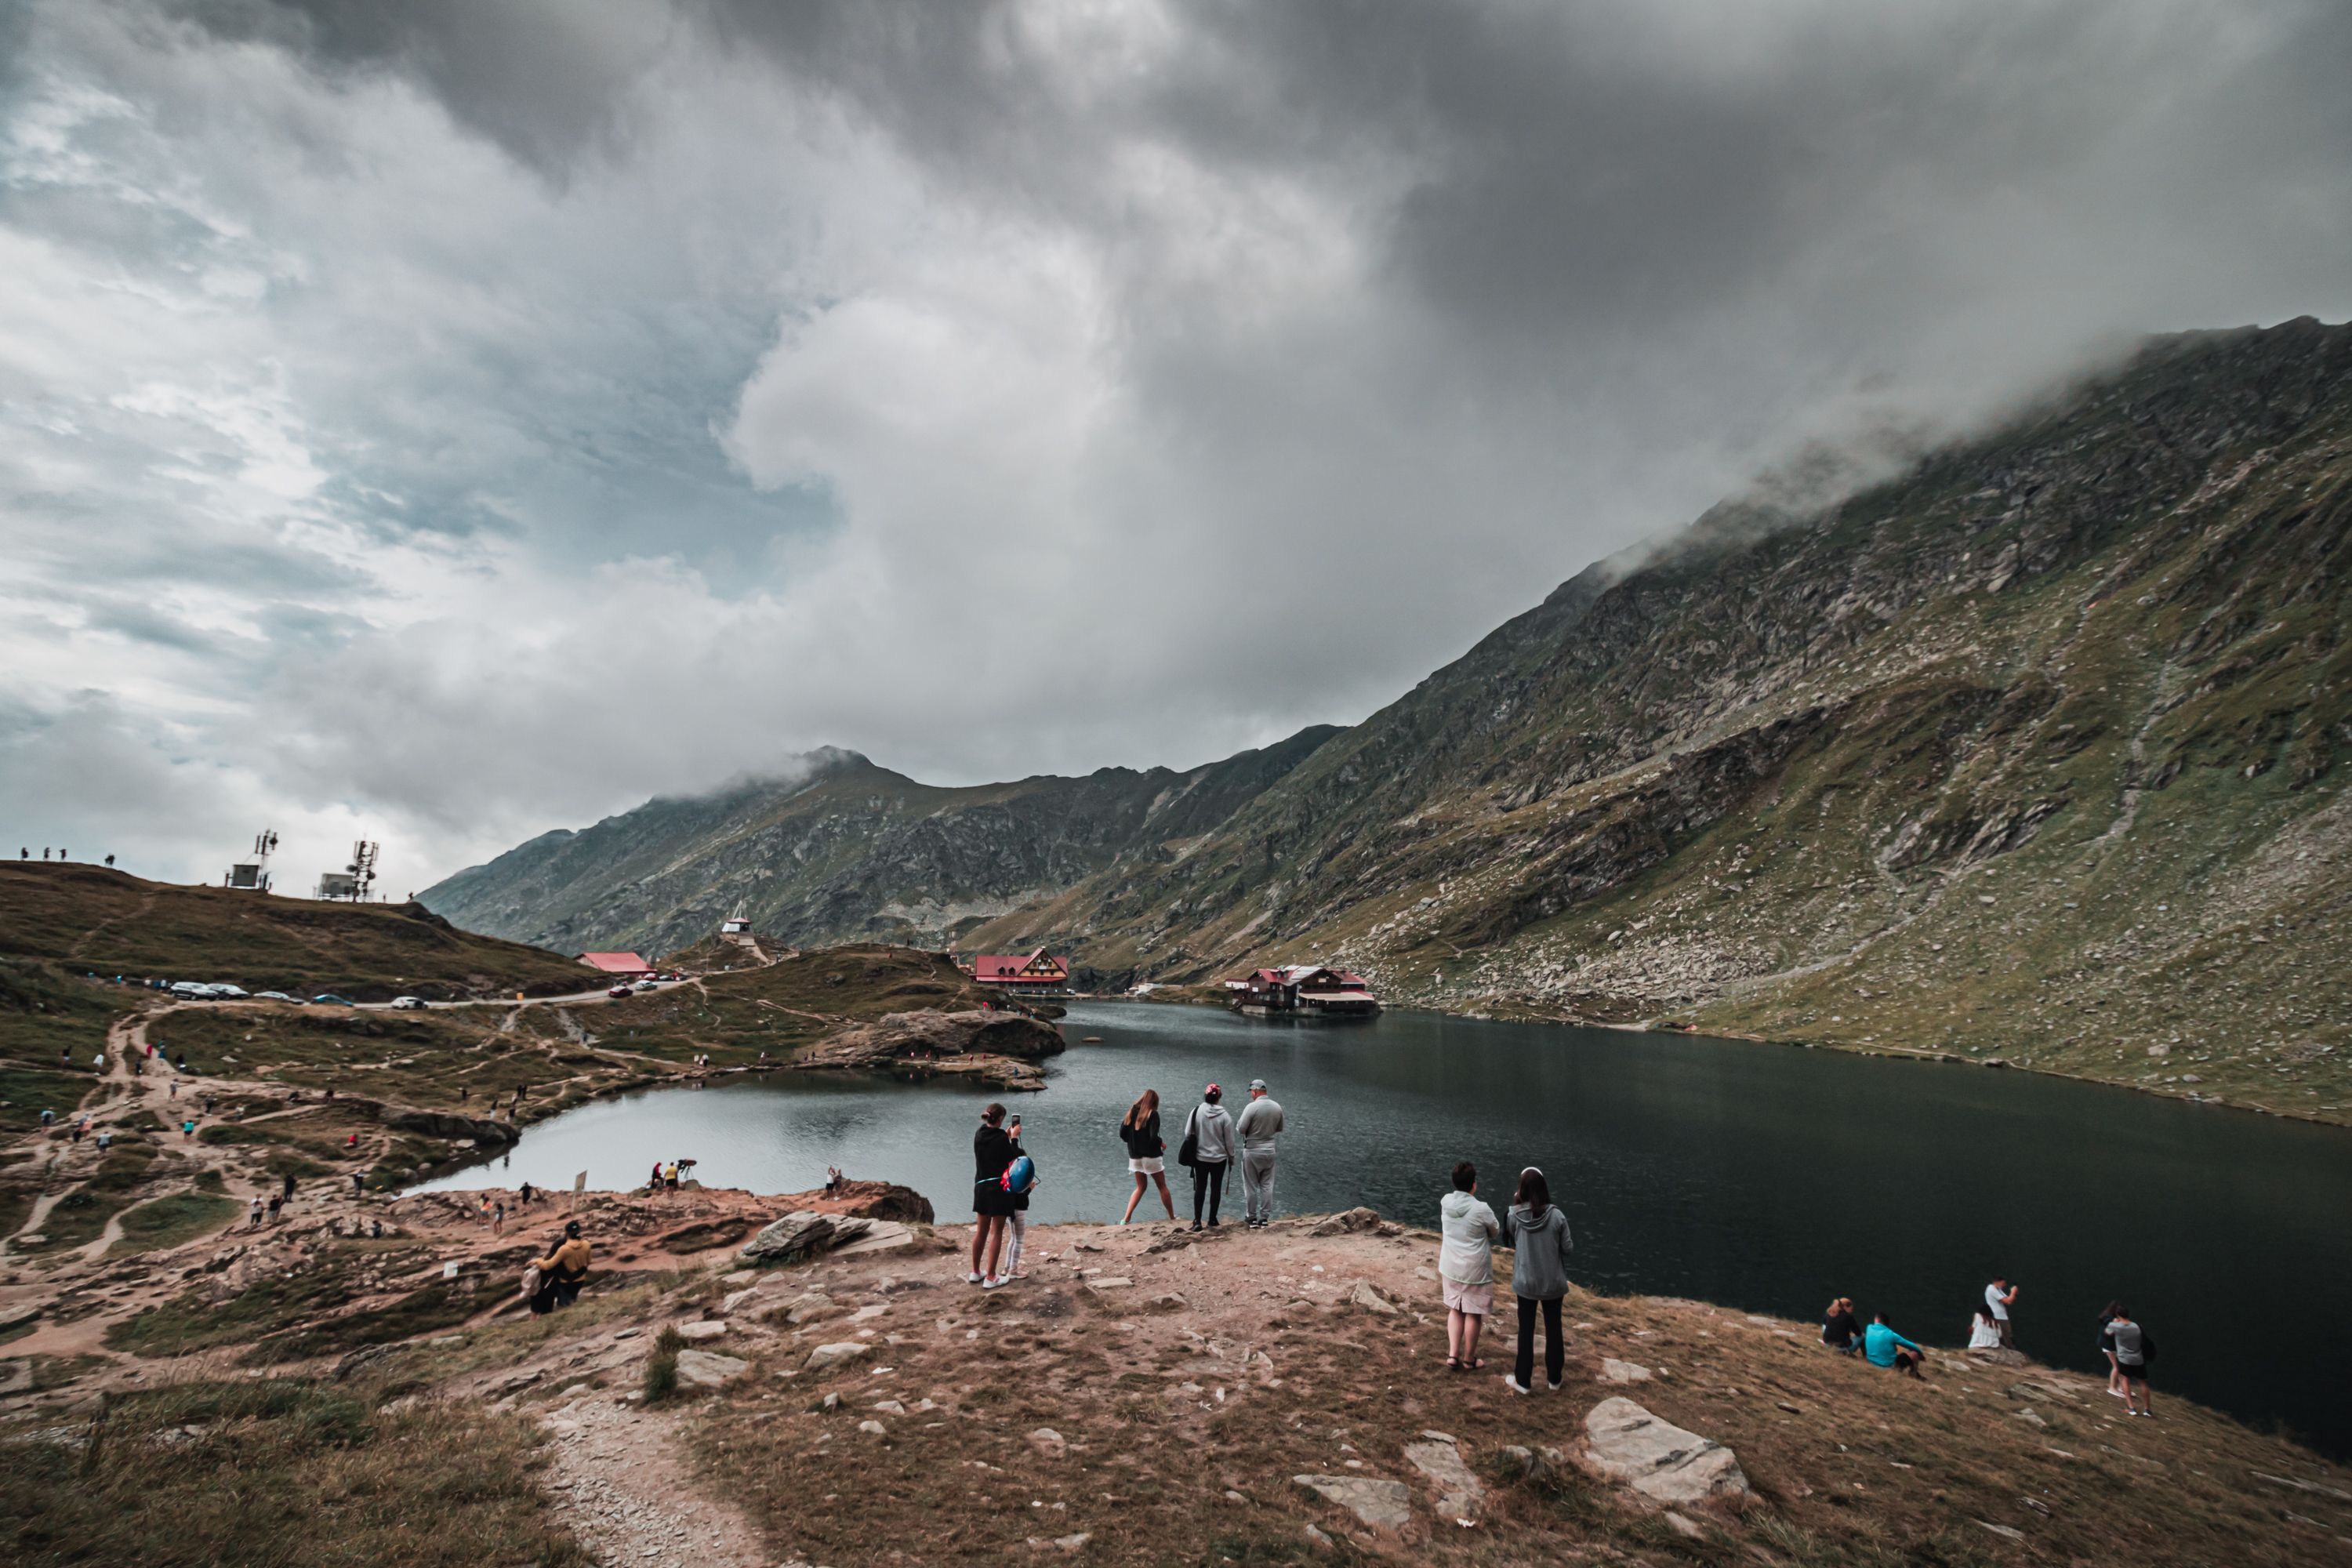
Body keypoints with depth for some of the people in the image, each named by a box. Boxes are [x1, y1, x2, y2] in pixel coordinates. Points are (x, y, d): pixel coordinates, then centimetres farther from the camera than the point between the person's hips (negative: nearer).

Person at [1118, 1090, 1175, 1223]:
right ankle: (1172, 1218, 15)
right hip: (1151, 1155, -5)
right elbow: (1153, 1137, -20)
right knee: (1162, 1186, 9)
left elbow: (1122, 1134, 2)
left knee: (1141, 1187, 16)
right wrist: (1162, 1143, -1)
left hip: (1135, 1156, 5)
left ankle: (1126, 1218, 5)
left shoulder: (1131, 1112, 3)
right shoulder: (1153, 1114, -12)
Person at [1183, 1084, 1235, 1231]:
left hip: (1200, 1157, 1)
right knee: (1216, 1188, 15)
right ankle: (1212, 1219, 23)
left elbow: (1188, 1134, -3)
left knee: (1200, 1188, 8)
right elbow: (1229, 1140, -6)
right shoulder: (1225, 1115, -13)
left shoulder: (1196, 1111, -10)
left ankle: (1197, 1221, 2)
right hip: (1219, 1158, -1)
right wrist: (1231, 1157, 10)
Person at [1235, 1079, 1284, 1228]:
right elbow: (1279, 1128, 12)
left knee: (1251, 1187, 7)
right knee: (1267, 1186, 11)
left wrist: (1237, 1122, 4)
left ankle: (1251, 1218, 13)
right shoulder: (1277, 1107, -1)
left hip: (1252, 1151, -4)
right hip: (1269, 1150, 5)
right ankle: (1264, 1219, 13)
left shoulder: (1252, 1107, -18)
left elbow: (1241, 1129, -15)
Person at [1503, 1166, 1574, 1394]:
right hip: (1553, 1282, 0)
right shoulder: (1556, 1215, -16)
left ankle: (1523, 1381, 23)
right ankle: (1554, 1379, 30)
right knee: (1553, 1328, 17)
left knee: (1526, 1330, 13)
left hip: (1526, 1281, 0)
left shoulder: (1515, 1215, -15)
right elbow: (1568, 1248, -8)